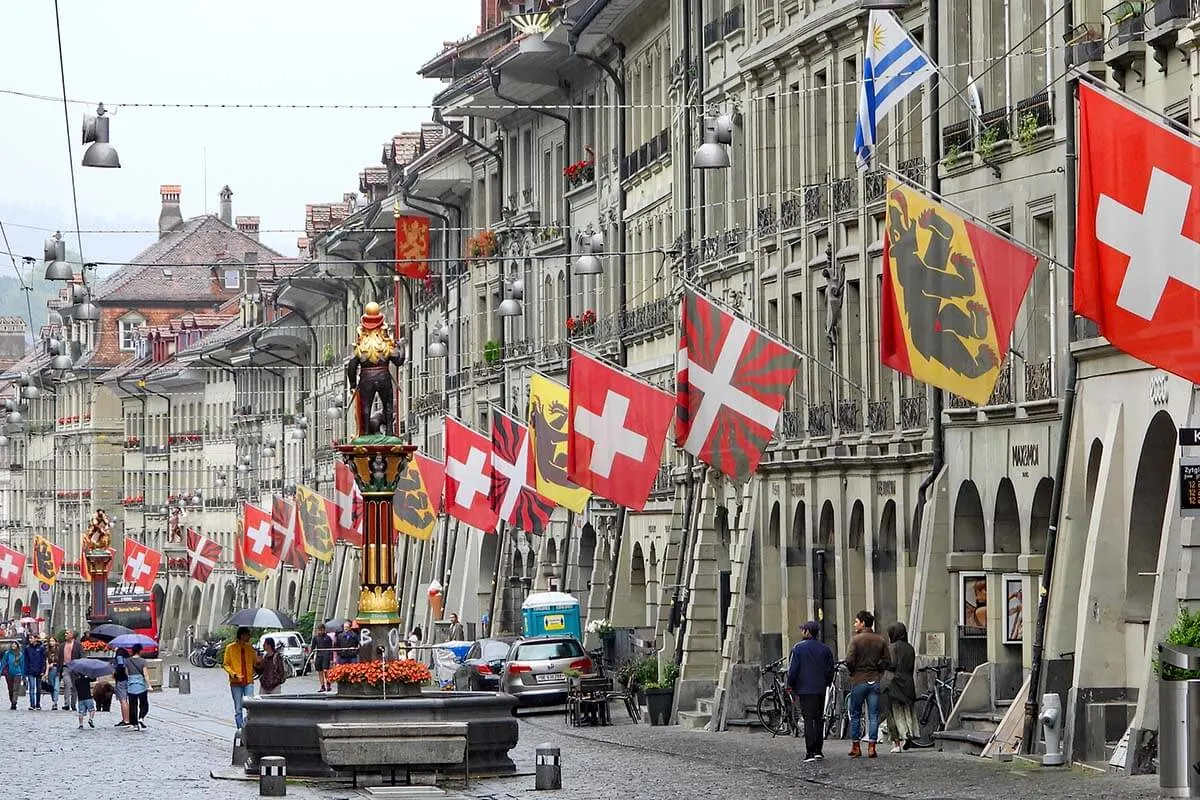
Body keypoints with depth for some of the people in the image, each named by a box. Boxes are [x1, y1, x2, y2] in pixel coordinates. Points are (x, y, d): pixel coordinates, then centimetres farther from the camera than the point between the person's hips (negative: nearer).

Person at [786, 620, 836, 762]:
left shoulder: (798, 648, -5)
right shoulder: (825, 649, 6)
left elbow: (793, 669, -7)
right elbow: (830, 669, 7)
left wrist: (791, 686, 3)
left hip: (805, 688, -4)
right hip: (821, 689, 4)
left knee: (808, 720, -4)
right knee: (819, 719, 12)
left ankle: (810, 752, -9)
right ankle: (818, 750, 12)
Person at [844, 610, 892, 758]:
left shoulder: (856, 639, -8)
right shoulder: (881, 640, 4)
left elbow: (849, 661, -14)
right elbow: (887, 661, 2)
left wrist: (853, 672, 4)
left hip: (858, 681, -3)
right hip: (875, 682, 3)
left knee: (855, 715, 8)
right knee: (873, 715, 4)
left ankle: (856, 747, 10)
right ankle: (871, 747, 0)